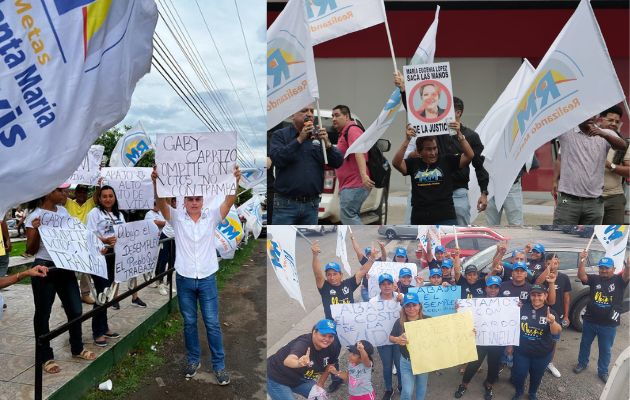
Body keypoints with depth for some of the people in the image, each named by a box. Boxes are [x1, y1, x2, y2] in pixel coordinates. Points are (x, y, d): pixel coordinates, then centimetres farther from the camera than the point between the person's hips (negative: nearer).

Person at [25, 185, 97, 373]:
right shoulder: (35, 216, -12)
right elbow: (31, 250, -11)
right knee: (43, 313, 7)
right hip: (45, 269, -6)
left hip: (65, 267, 6)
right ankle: (46, 357, 21)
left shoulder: (63, 211, 7)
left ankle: (77, 348, 30)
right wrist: (35, 230, -27)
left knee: (75, 309, 11)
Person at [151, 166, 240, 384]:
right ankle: (193, 360, 32)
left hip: (207, 278, -1)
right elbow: (161, 203, -18)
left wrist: (235, 180, -35)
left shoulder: (211, 216, -3)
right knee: (189, 322, 14)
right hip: (184, 279, 1)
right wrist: (155, 182, -36)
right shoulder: (177, 217, -2)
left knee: (212, 323, 5)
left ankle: (219, 365, 16)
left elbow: (229, 201, -17)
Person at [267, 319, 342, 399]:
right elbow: (287, 361, -57)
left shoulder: (333, 347, -17)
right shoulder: (303, 343, -36)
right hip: (276, 378, -7)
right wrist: (298, 363, -76)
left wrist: (320, 385, 3)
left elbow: (329, 365, 4)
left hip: (299, 378, 7)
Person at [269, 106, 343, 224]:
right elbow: (277, 159, -17)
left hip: (312, 205, 4)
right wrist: (300, 139, -18)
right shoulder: (280, 135, 0)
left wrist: (327, 143, -13)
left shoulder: (318, 136, 10)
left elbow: (338, 162, 4)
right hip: (286, 205, -4)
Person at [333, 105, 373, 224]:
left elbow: (359, 151, -25)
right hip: (350, 184, 11)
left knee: (347, 215, -14)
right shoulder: (344, 133, 23)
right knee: (352, 216, 12)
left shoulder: (352, 130, -9)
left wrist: (363, 175, -36)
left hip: (354, 185, -11)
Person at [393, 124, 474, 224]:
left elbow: (469, 155, -6)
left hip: (445, 218, -2)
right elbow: (396, 163, -12)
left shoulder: (447, 161, 3)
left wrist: (459, 134, -16)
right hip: (419, 220, 2)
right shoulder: (413, 163, 5)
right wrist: (407, 140, -21)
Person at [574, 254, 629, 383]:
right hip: (589, 321, 1)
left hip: (609, 325, -1)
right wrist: (583, 260, -31)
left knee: (605, 350, 15)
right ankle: (582, 363, 41)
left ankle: (603, 372, 34)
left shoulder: (619, 280, -7)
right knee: (585, 344, 20)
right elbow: (581, 276, -18)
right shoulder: (595, 278, -3)